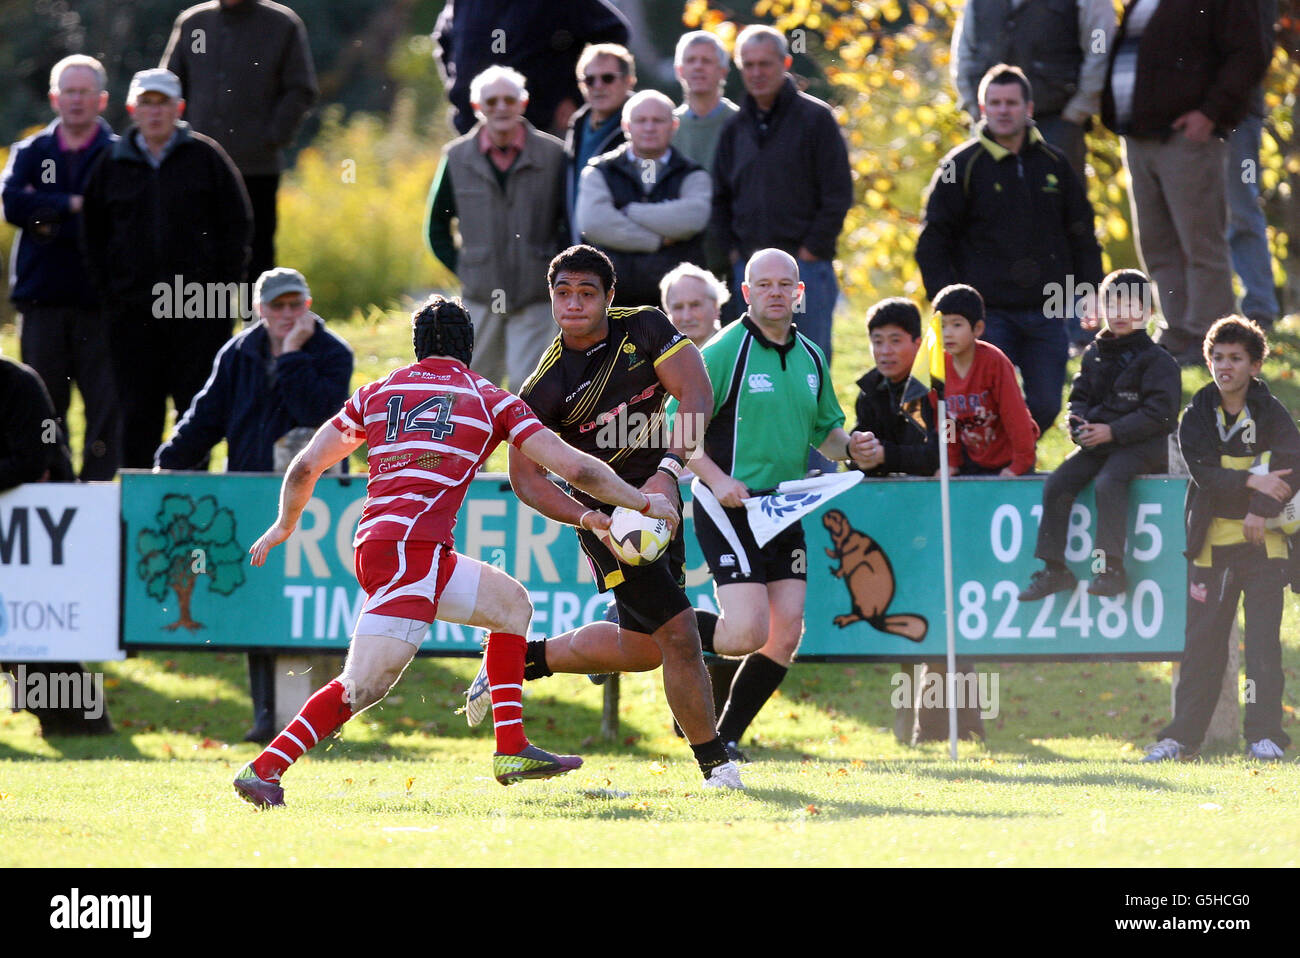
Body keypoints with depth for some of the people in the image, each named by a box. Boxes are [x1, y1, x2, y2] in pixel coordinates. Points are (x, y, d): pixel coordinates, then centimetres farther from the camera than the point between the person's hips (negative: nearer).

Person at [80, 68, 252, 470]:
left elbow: (237, 226, 5)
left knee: (197, 407, -2)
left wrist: (224, 288, -3)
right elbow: (93, 238, 15)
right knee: (138, 411, 2)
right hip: (133, 312, 2)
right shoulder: (112, 164, 10)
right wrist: (108, 296, 5)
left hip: (199, 312, -2)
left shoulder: (206, 157, 4)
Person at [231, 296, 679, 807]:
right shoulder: (491, 400, 10)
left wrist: (284, 526, 39)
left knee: (510, 602, 23)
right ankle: (265, 768, -18)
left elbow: (305, 466, 22)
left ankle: (513, 751, 21)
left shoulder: (376, 393, 20)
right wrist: (643, 503, 19)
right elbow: (572, 466, 8)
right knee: (363, 687, -9)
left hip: (374, 539, 6)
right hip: (413, 548, -6)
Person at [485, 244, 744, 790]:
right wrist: (588, 518, -28)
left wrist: (669, 470, -30)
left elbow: (695, 391, -16)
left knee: (642, 649, 16)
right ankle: (714, 763, 2)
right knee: (678, 633, -13)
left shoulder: (643, 329, -9)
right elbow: (525, 477, -13)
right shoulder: (545, 386, -18)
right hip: (608, 513, -5)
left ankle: (524, 660, 35)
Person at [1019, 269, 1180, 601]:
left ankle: (1111, 568, -33)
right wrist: (1079, 426, -4)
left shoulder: (1156, 360, -6)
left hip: (1141, 446, -7)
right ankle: (1053, 569, -4)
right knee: (1056, 484, -11)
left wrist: (1112, 432, -18)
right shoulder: (1094, 355, 14)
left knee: (1108, 483, -32)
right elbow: (1079, 397, 19)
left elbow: (1159, 413, -12)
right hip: (1097, 443, 7)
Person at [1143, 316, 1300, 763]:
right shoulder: (1197, 416, 6)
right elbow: (1203, 472, -7)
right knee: (1202, 641, 3)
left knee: (1263, 639, -4)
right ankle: (1182, 734, 7)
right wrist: (1251, 481, -19)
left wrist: (1261, 509, -21)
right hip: (1211, 542, 1)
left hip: (1261, 541, -1)